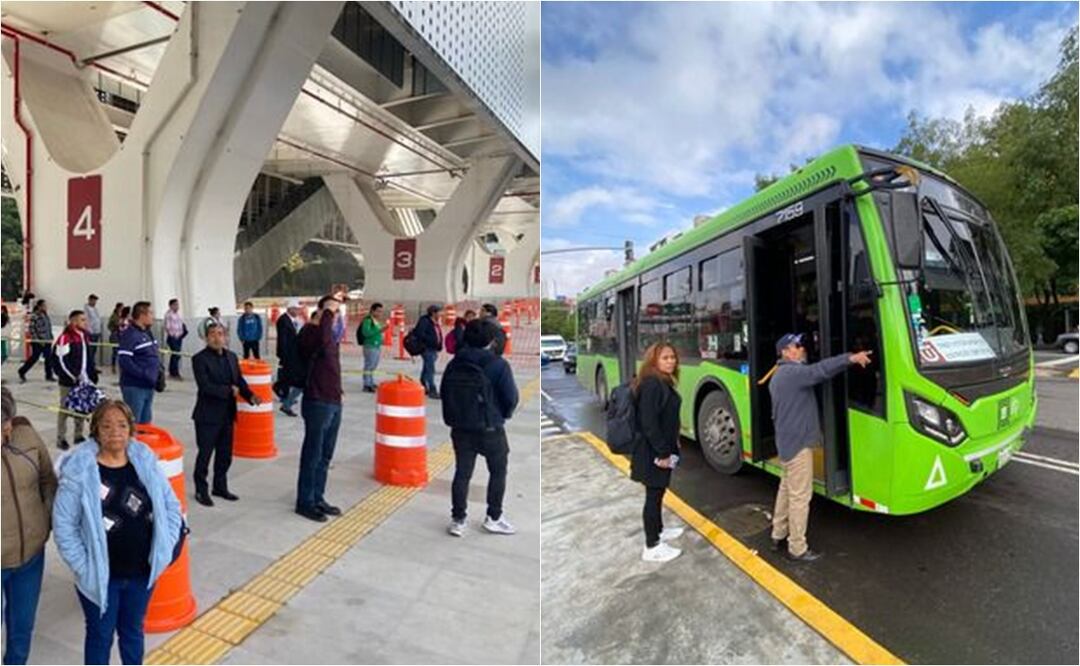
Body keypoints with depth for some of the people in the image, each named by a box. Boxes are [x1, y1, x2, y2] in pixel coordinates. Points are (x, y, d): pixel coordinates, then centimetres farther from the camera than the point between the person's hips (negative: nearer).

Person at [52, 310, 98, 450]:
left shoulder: (85, 336, 10)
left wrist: (92, 375, 11)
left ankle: (79, 436, 26)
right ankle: (61, 439, 14)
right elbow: (61, 360, -17)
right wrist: (73, 377, -17)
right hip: (69, 381, -7)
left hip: (84, 380, 7)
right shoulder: (65, 338, -15)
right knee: (65, 409, 3)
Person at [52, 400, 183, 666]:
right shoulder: (79, 470, -17)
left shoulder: (145, 461, -7)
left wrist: (163, 550, -5)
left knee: (133, 630, 23)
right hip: (100, 575, -3)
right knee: (100, 635, 18)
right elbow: (63, 525, -11)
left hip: (142, 572, 3)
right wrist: (83, 566, -13)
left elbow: (171, 507, 1)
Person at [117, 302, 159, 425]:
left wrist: (159, 369, 8)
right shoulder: (130, 335, -14)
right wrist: (144, 374, -22)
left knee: (146, 422, 18)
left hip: (148, 386, 9)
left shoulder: (147, 333, 13)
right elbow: (124, 361, -22)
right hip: (134, 387, -9)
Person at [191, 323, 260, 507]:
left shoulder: (232, 357, 9)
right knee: (205, 454, 5)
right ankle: (201, 490, 21)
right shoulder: (199, 359, -10)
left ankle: (220, 486, 29)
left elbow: (239, 381, 6)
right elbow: (205, 386, -20)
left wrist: (251, 396, -10)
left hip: (227, 414, 6)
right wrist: (229, 391, -19)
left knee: (225, 454, 14)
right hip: (208, 415, -6)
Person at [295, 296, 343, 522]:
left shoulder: (329, 333, 12)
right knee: (312, 455, 4)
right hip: (318, 403, -9)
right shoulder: (310, 332, -15)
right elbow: (323, 341, -40)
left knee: (325, 456, 16)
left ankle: (318, 498, 29)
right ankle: (305, 502, 18)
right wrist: (327, 311, -28)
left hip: (333, 402, 9)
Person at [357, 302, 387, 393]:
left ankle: (371, 383, 26)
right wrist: (379, 330, -25)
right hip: (370, 346, -9)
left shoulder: (377, 321, 14)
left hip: (377, 346, 9)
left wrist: (382, 329, 7)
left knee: (373, 366, 16)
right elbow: (366, 332, -24)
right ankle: (366, 385, 0)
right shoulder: (367, 320, -12)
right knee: (369, 366, -5)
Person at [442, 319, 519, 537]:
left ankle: (457, 520, 19)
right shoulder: (498, 365, -15)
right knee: (498, 472, 14)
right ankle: (493, 518, 22)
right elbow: (511, 398, -13)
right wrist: (503, 415, 7)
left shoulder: (454, 364, 1)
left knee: (462, 474, 13)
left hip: (461, 428, 4)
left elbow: (444, 394, 7)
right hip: (490, 429, -4)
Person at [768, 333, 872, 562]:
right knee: (800, 495, -2)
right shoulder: (793, 373, -17)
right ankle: (797, 548, 6)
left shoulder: (778, 376, 16)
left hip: (786, 441, 11)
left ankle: (778, 535, 29)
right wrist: (851, 358, -39)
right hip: (798, 442, -11)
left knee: (787, 489, 19)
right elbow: (820, 370, -34)